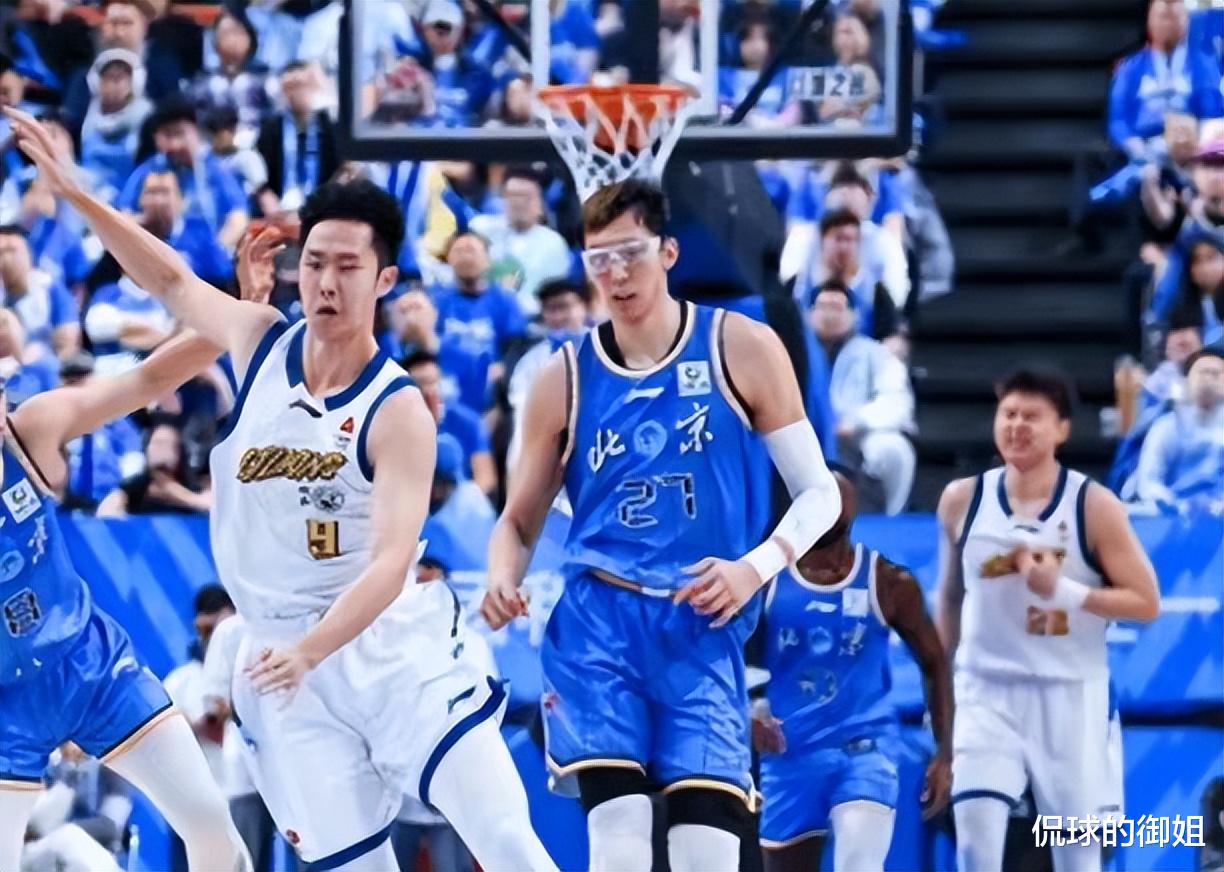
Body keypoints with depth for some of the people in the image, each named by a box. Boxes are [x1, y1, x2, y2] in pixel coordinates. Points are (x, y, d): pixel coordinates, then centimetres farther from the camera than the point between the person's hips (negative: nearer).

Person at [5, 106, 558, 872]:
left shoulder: (398, 411, -12)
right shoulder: (259, 342, 3)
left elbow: (391, 563, -21)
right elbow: (171, 279, 21)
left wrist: (310, 650, -36)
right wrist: (73, 191, 14)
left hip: (395, 643, -4)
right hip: (287, 662, 4)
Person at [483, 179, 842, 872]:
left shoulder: (741, 349, 3)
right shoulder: (566, 379, 8)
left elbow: (819, 491, 5)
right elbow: (521, 519, 17)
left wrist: (756, 566, -12)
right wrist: (504, 581, -6)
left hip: (703, 624, -1)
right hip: (597, 620, 1)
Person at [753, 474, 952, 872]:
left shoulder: (888, 583, 0)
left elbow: (934, 664, 8)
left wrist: (944, 753, 3)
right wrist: (750, 708, -14)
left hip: (863, 748, -3)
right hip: (791, 753, 3)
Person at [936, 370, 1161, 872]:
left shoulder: (1094, 507, -8)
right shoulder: (963, 501, 0)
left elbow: (1146, 603, -8)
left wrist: (1065, 590, -21)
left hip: (1072, 696, -1)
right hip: (988, 692, 1)